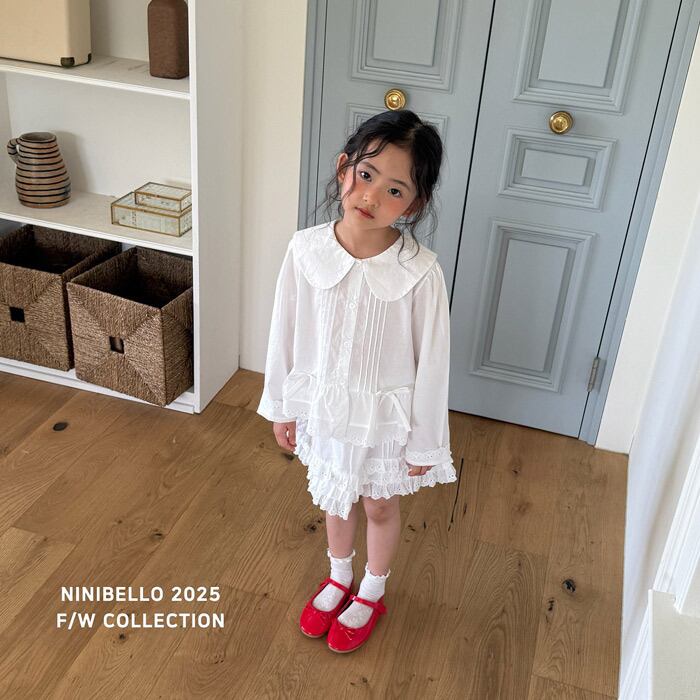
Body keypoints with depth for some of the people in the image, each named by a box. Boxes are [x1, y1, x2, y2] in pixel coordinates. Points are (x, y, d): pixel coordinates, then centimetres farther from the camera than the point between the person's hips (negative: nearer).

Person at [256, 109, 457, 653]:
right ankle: (339, 579, 56)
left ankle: (372, 594, 51)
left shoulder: (421, 273, -26)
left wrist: (424, 443, -7)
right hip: (324, 409, 3)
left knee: (379, 506, 23)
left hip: (385, 418, -3)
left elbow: (431, 363, -15)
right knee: (335, 499, 27)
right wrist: (281, 407, 5)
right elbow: (285, 333, -5)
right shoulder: (305, 250, -18)